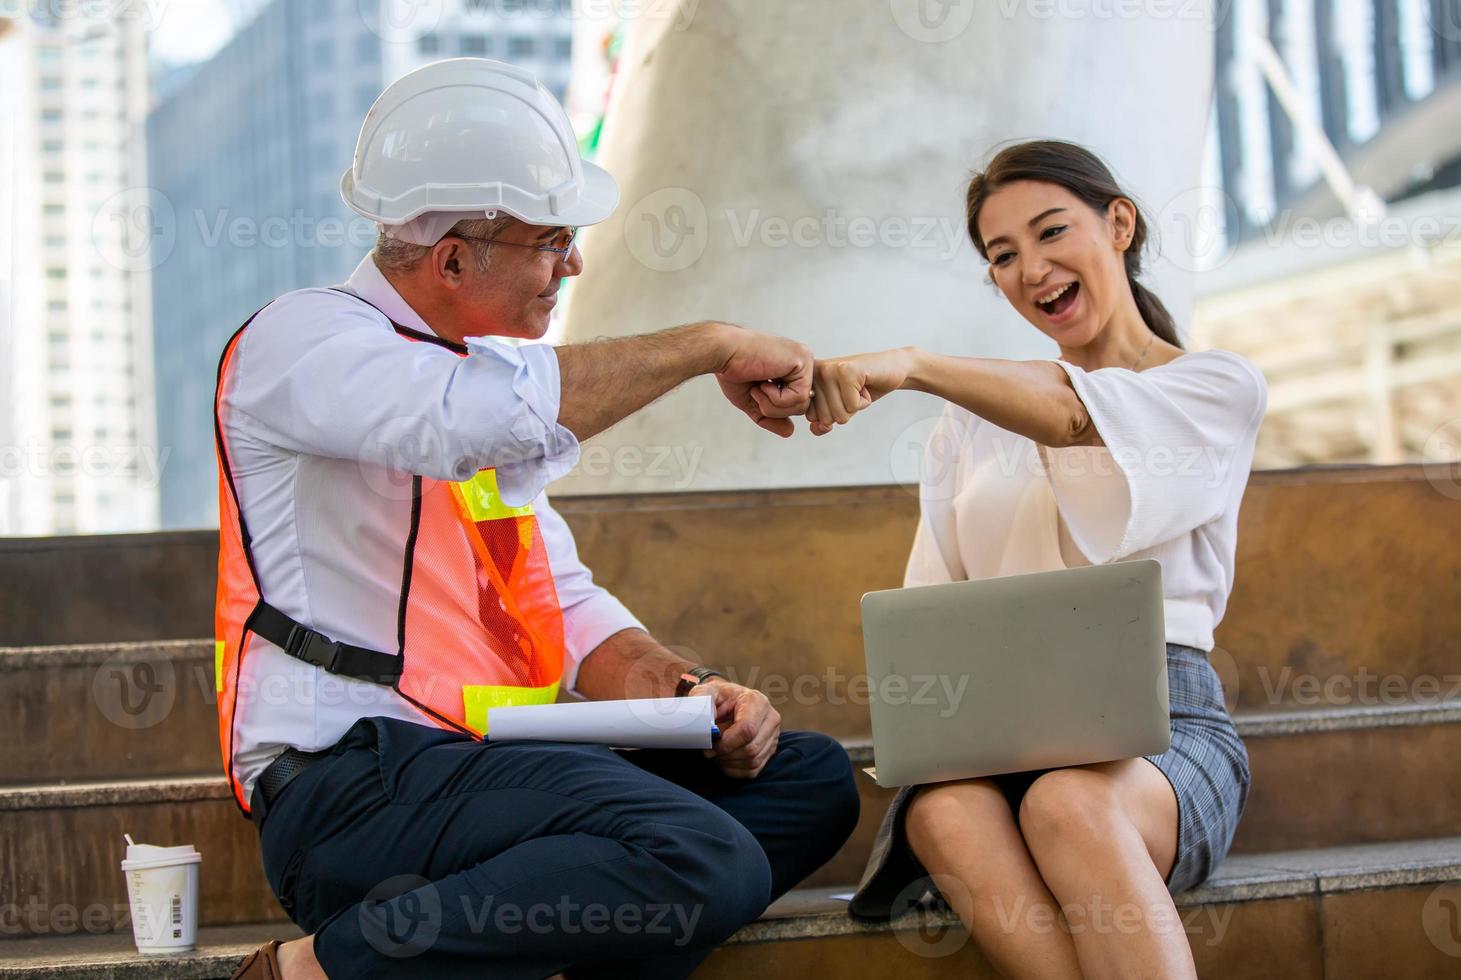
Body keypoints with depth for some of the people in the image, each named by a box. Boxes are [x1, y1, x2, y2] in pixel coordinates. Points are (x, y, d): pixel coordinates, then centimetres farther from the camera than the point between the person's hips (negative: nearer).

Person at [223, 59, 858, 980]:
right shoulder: (303, 339, -7)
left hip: (495, 762, 9)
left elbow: (562, 602, 21)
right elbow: (476, 416, -29)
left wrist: (683, 690, 1)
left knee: (812, 778, 2)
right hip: (353, 784, -9)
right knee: (704, 864, -27)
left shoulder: (475, 365, 22)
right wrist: (711, 346, -18)